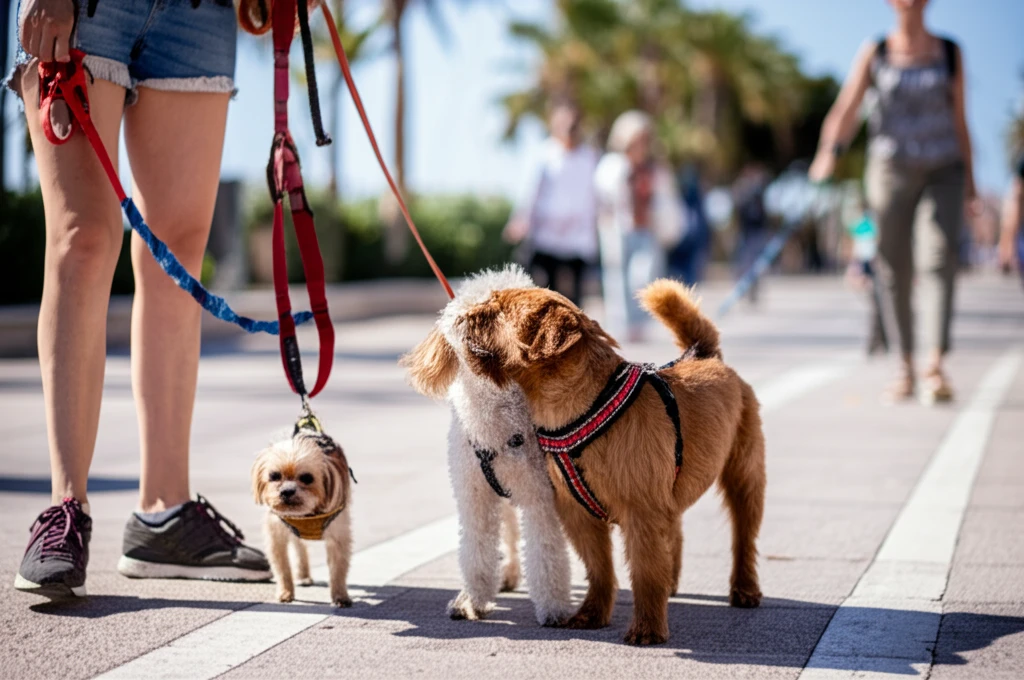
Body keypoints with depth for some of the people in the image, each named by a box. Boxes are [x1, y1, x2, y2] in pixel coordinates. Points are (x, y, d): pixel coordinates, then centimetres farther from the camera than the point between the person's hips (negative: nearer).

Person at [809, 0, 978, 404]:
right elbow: (847, 109, -2)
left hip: (942, 172, 0)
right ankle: (906, 370, 11)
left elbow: (960, 122, 13)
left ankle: (936, 365, -27)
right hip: (890, 169, 1)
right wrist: (830, 150, -20)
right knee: (895, 269, 1)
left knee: (938, 258, -17)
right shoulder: (875, 53, 7)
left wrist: (969, 181, 11)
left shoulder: (950, 53, 9)